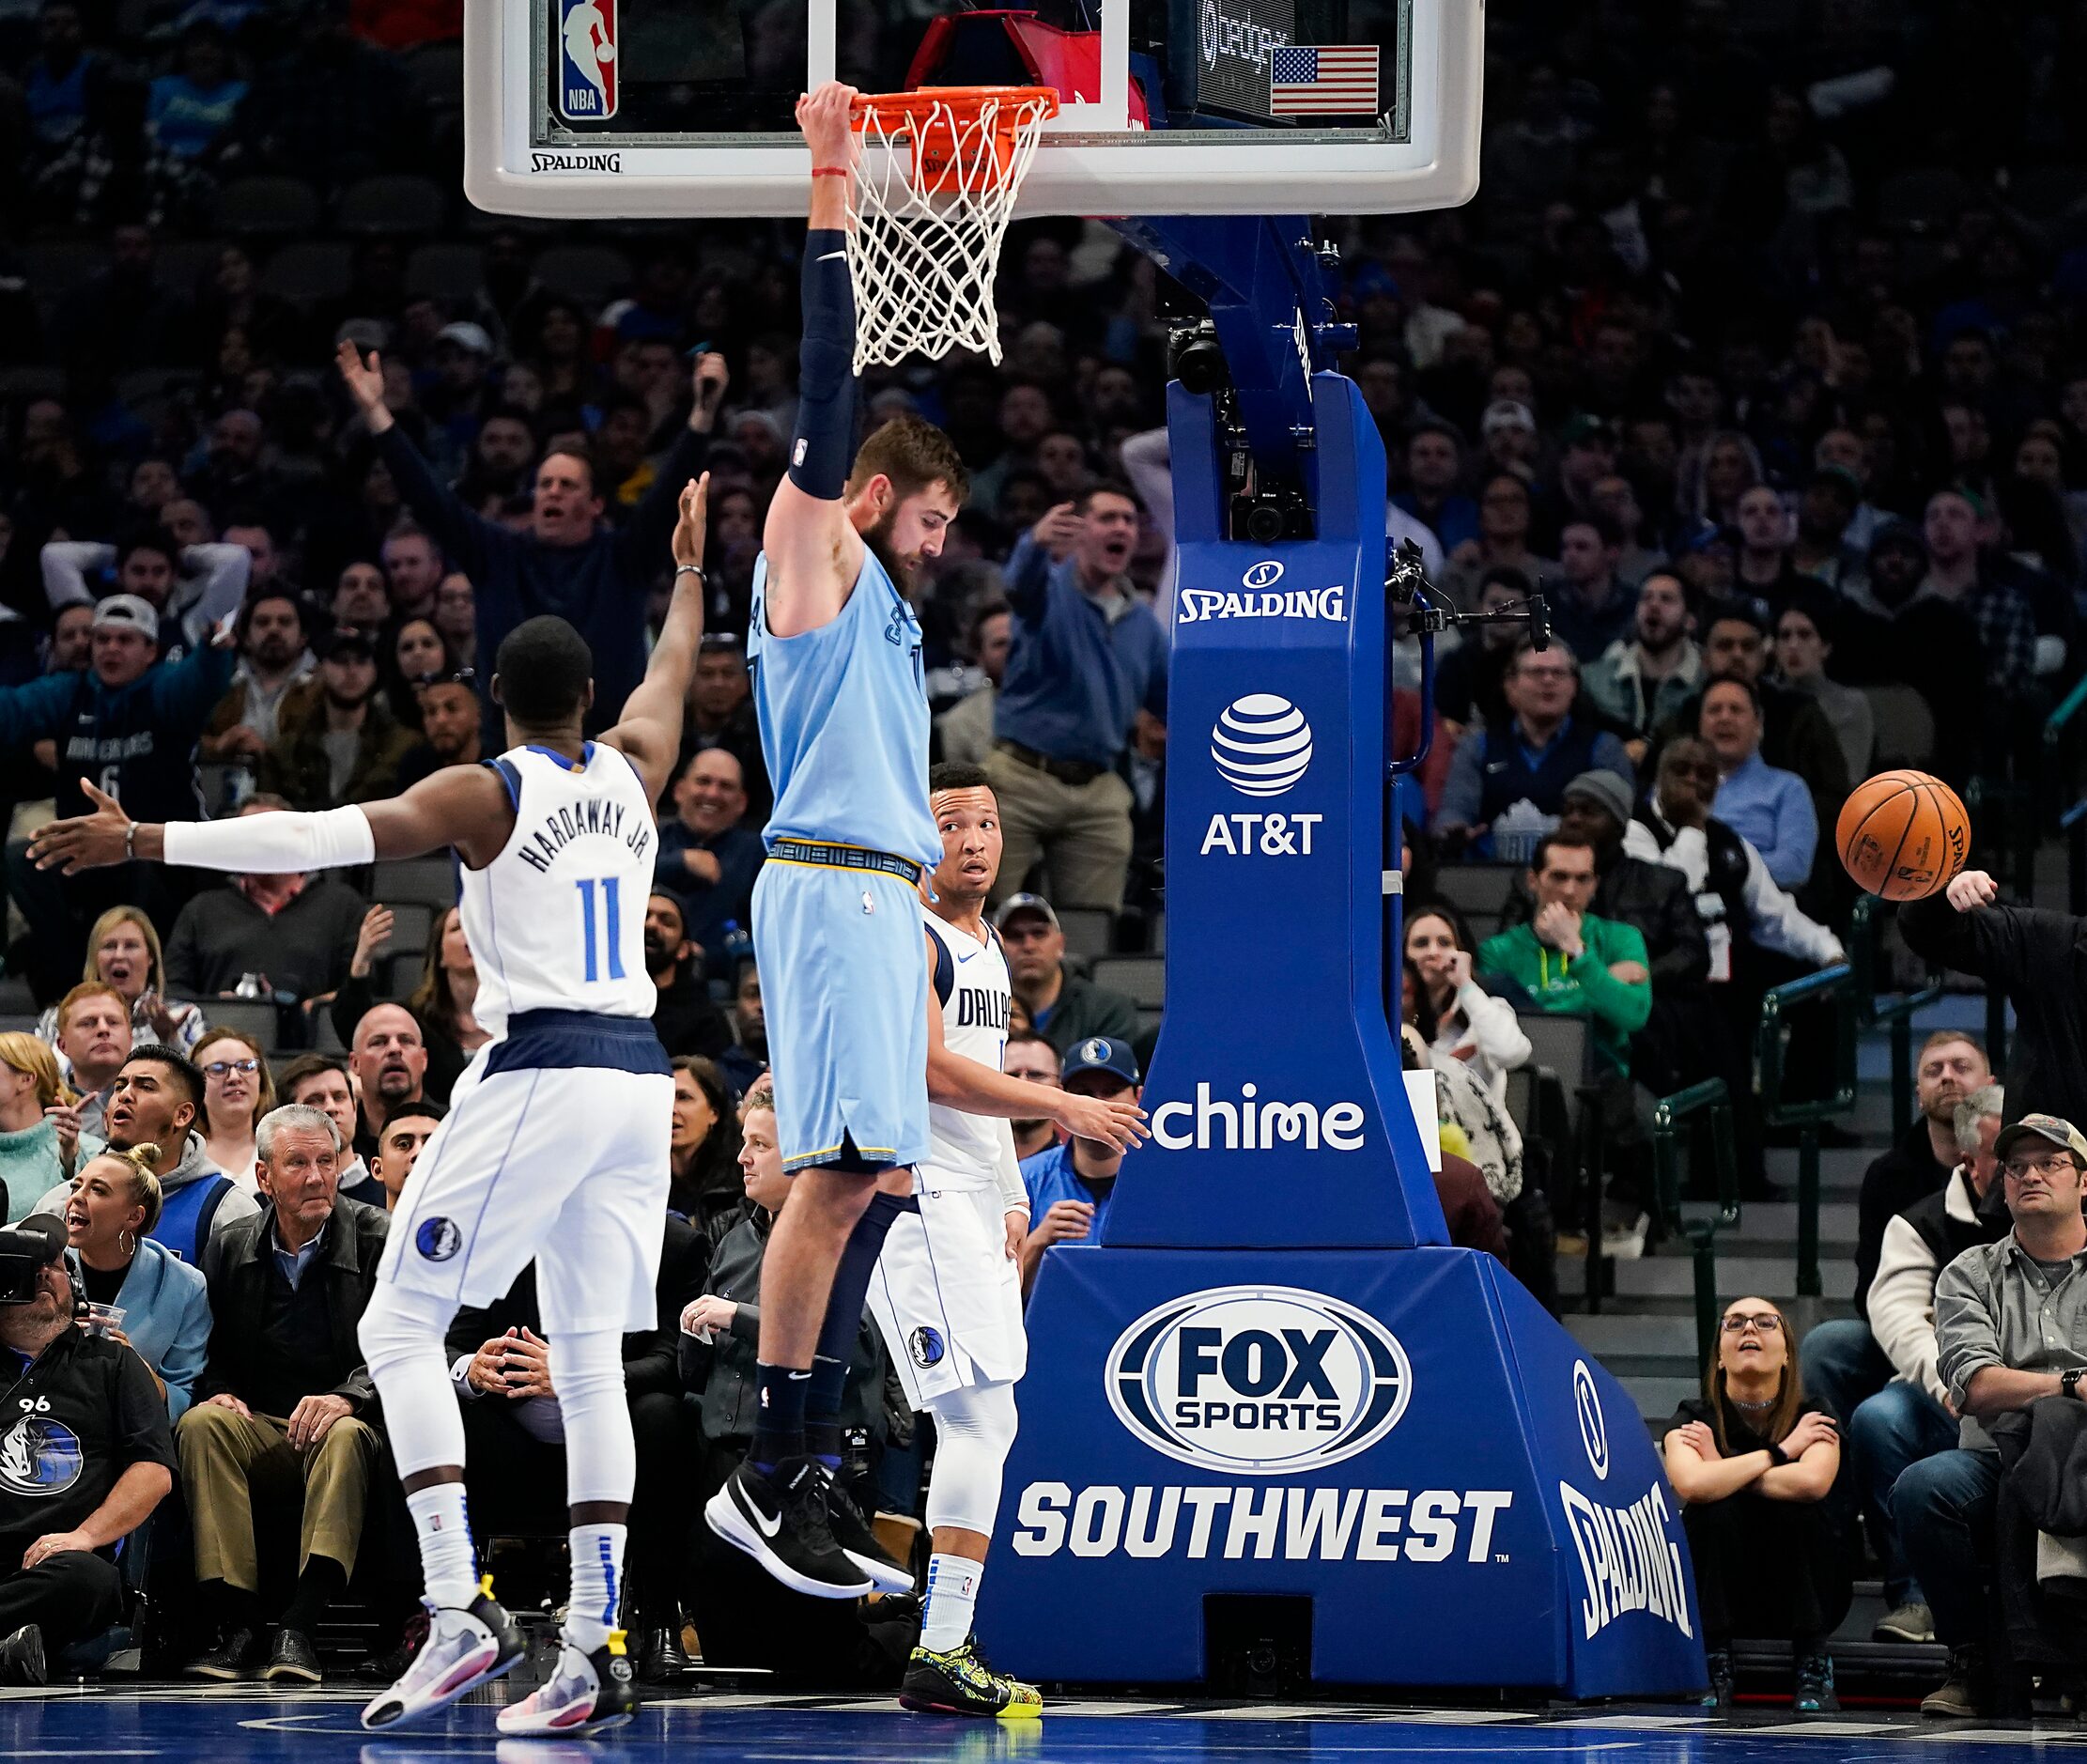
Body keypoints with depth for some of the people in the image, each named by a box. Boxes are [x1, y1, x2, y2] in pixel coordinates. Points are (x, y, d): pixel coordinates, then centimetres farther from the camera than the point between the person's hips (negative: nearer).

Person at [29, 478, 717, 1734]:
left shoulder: (484, 793, -5)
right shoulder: (633, 772, 11)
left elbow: (322, 839, -17)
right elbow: (674, 669, 33)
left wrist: (145, 841, -17)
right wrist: (690, 568, 52)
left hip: (536, 1074, -6)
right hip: (638, 1075, 6)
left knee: (402, 1327, 0)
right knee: (590, 1358, 8)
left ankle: (462, 1612, -14)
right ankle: (593, 1651, 1)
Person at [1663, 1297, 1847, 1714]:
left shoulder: (1813, 1421, -7)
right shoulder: (1694, 1420, -7)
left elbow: (1813, 1481, -32)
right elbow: (1692, 1484, -31)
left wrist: (1723, 1472, -20)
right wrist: (1779, 1453, -20)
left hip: (1801, 1597, 0)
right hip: (1718, 1597, 0)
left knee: (1798, 1507, -28)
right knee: (1714, 1511, -28)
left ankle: (1813, 1665, -16)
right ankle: (1715, 1666, -19)